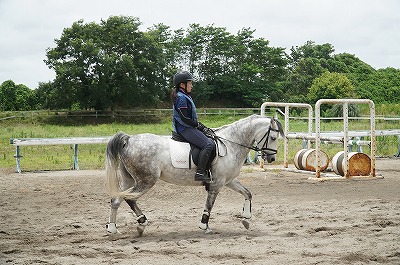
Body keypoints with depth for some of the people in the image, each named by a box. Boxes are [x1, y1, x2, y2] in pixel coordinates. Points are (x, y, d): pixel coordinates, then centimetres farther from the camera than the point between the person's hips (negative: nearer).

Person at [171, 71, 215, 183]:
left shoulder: (185, 97, 18)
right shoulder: (181, 98, -14)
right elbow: (184, 119, -20)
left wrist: (202, 126, 11)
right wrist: (199, 126, -12)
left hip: (188, 127, 11)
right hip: (185, 129, -11)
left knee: (210, 139, 18)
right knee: (209, 144, -23)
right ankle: (200, 172, -27)